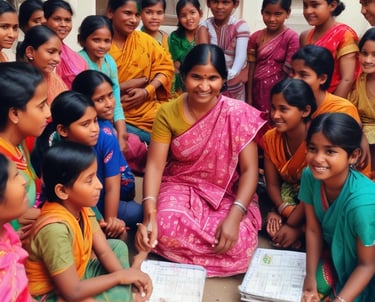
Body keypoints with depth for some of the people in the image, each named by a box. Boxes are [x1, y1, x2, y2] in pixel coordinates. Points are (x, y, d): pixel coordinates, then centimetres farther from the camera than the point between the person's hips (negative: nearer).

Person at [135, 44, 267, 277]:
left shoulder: (238, 114, -13)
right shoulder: (168, 113, -8)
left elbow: (250, 170, -14)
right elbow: (155, 164, -12)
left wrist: (234, 216, -28)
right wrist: (150, 212, -28)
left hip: (227, 194, 1)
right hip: (180, 187, 0)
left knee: (239, 244, -27)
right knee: (167, 230, -33)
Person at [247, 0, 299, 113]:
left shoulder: (291, 37, -8)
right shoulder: (255, 37, 4)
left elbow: (290, 72, -8)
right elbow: (251, 69, 5)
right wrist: (249, 97, 4)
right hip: (258, 91, 4)